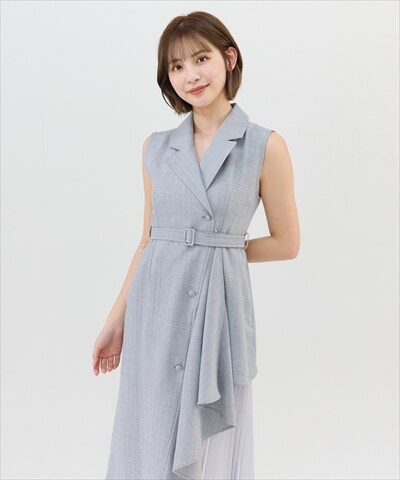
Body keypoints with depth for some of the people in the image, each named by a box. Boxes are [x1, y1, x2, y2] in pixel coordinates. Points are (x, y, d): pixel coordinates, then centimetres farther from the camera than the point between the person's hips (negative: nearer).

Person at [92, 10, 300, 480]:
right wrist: (116, 320, 9)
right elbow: (148, 241, 10)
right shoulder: (156, 147, 6)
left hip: (219, 306, -3)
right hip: (155, 308, 3)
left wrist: (219, 250, 2)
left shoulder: (266, 146, -5)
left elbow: (286, 243, 2)